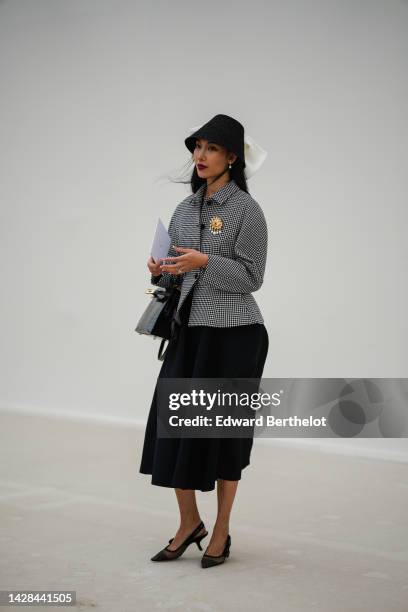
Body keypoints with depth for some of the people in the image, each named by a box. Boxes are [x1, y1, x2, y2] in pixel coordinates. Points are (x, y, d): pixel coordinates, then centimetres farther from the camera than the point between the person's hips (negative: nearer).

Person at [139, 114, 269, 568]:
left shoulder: (246, 209, -8)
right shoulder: (185, 208, 10)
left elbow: (252, 276, -12)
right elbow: (176, 271, 14)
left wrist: (205, 262, -24)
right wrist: (160, 271, -7)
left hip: (233, 333, -6)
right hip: (189, 328, 6)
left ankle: (221, 533, 17)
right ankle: (189, 522, 21)